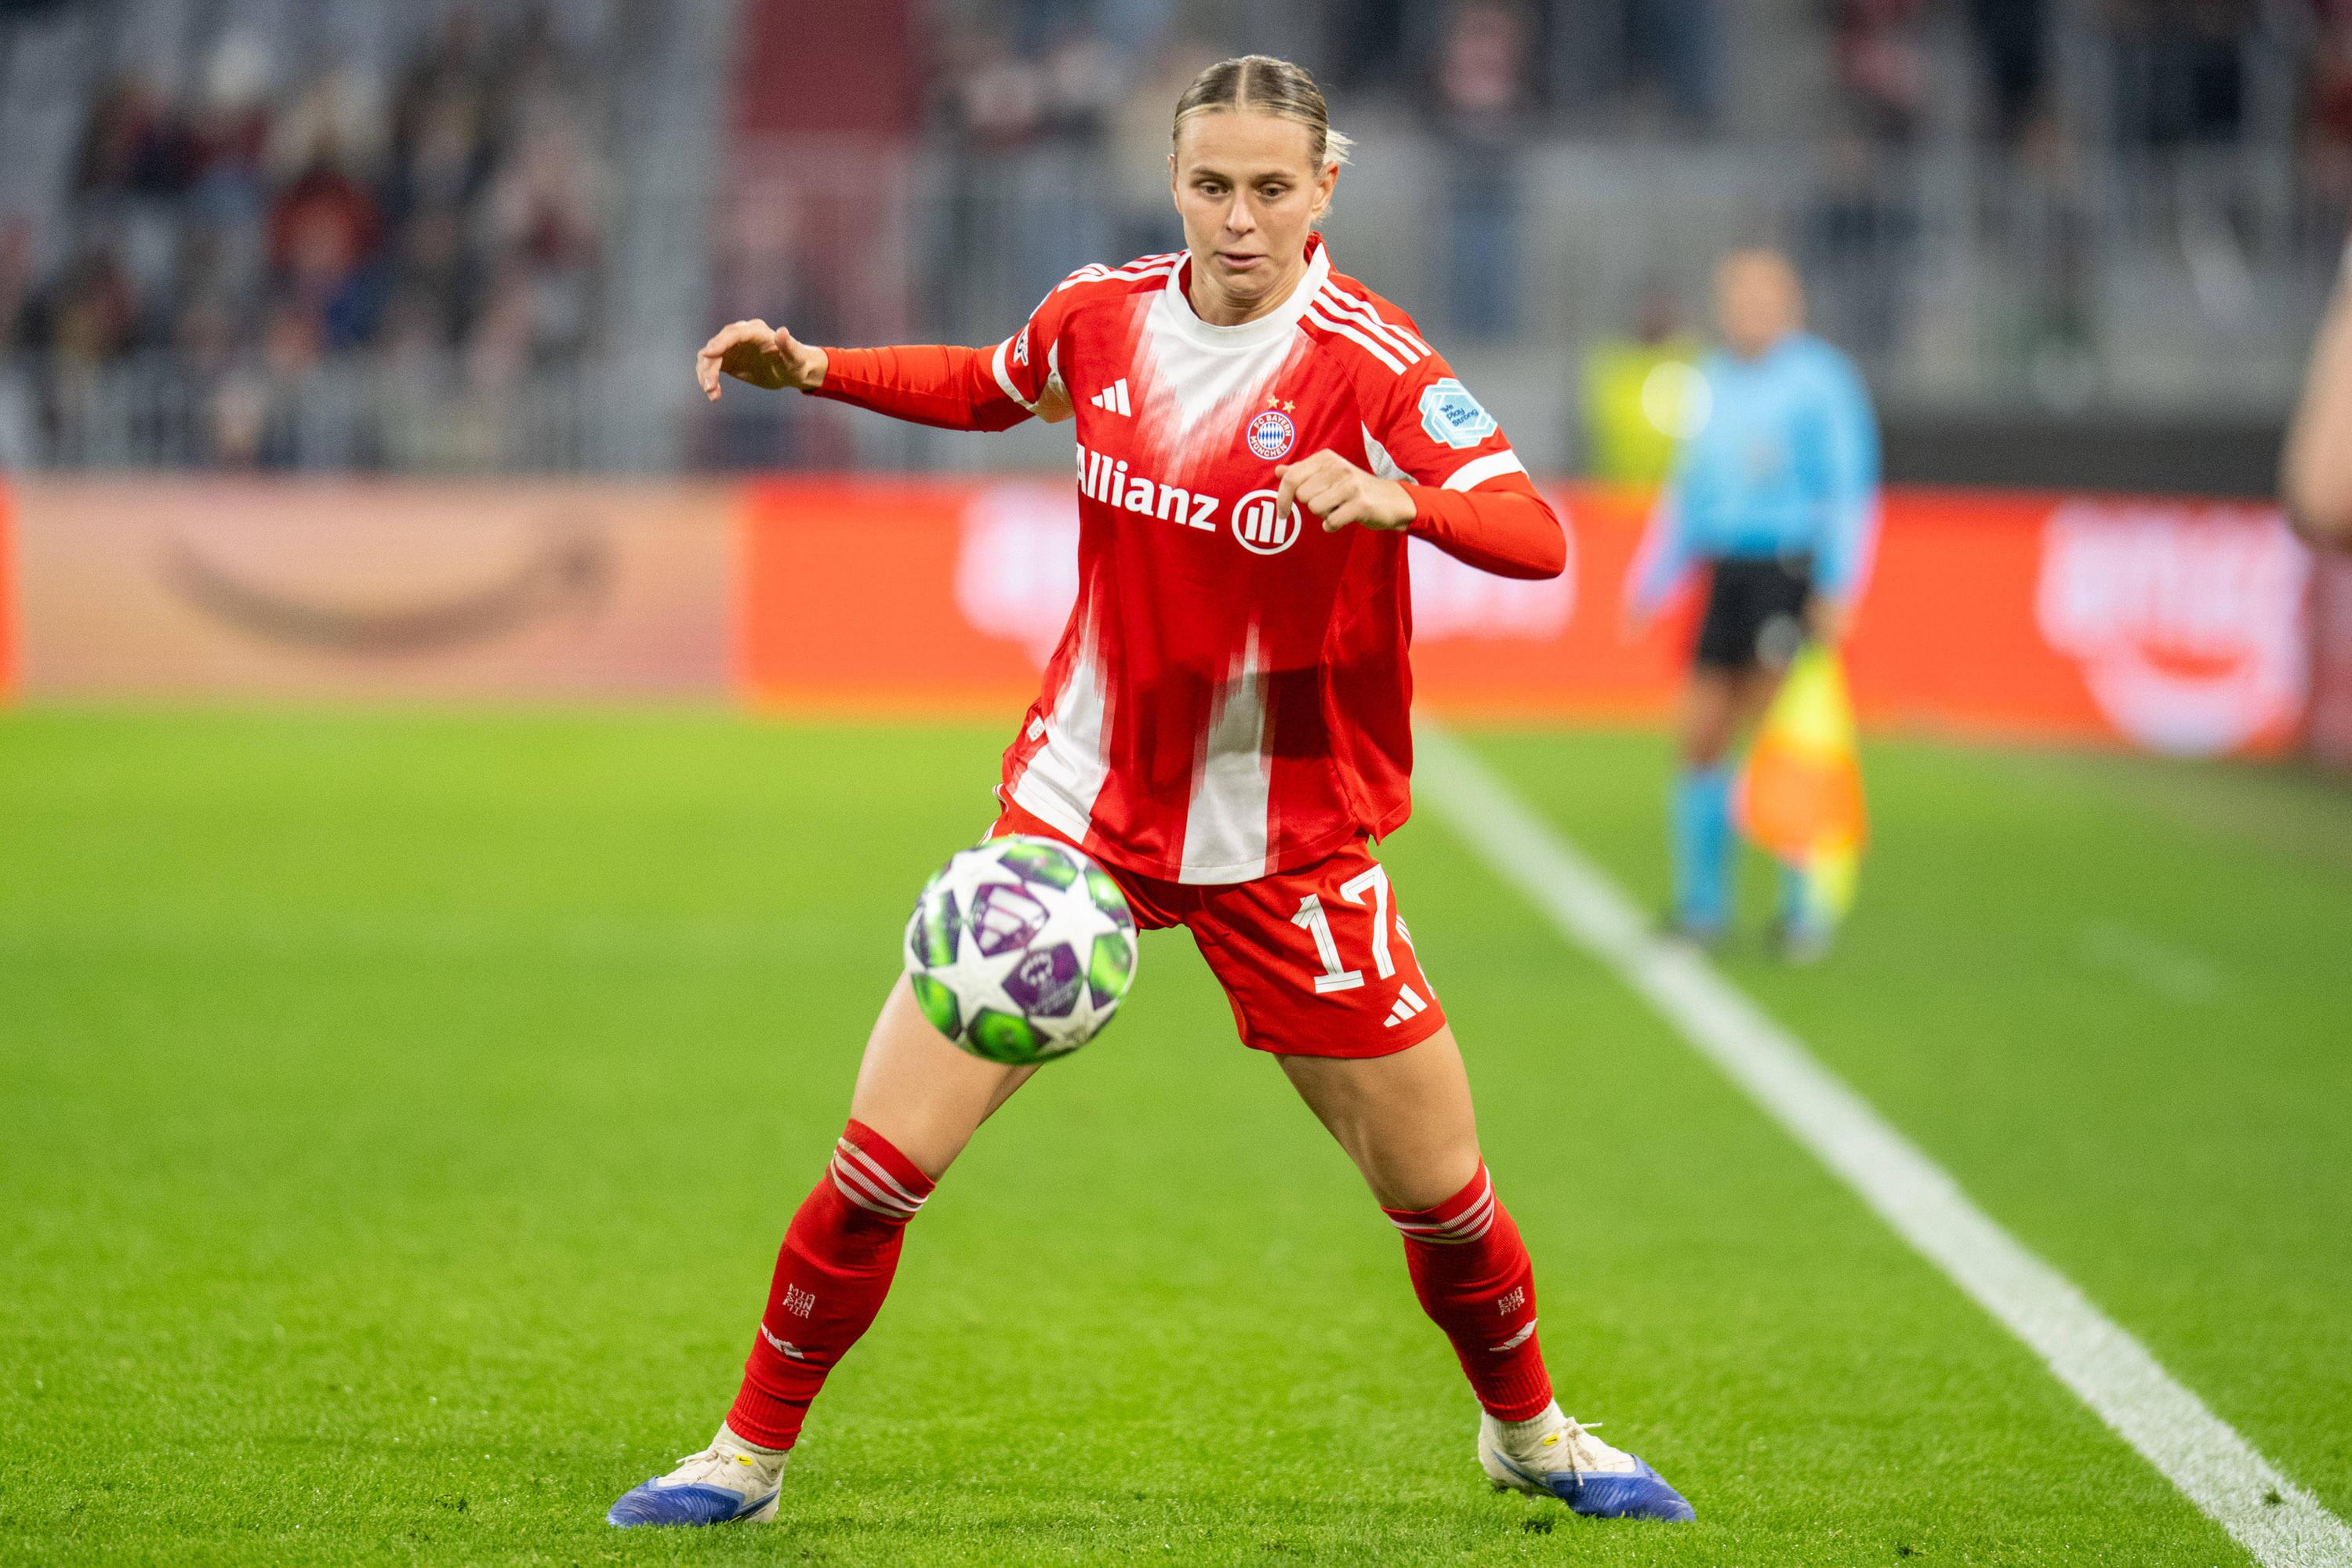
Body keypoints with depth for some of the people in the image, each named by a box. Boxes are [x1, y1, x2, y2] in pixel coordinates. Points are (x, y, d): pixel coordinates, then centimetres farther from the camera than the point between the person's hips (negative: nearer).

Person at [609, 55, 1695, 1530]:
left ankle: (1528, 1429, 34)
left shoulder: (1367, 359, -15)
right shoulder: (1105, 313, -2)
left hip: (1288, 844, -2)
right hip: (1084, 802, 2)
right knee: (883, 1157, -7)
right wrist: (809, 368, 8)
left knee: (1439, 1187, 5)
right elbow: (988, 385, 21)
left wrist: (1399, 498, -44)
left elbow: (1535, 536, -25)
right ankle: (752, 1452, 10)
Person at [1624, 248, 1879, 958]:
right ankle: (1702, 905, 11)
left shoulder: (1820, 380, -3)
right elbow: (1688, 492, 24)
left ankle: (1806, 910, -2)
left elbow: (1850, 489, -7)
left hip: (1791, 573, -6)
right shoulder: (1715, 382, 17)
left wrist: (1838, 587, -15)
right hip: (1724, 574, 6)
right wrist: (1648, 587, 20)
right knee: (1700, 739, 2)